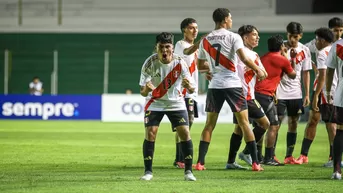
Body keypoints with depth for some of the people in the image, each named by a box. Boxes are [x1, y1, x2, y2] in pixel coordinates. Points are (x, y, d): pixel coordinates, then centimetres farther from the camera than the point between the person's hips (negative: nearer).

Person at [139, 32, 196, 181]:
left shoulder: (180, 63, -16)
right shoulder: (150, 64, -18)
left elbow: (191, 89, -12)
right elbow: (142, 92, -16)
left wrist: (189, 86, -36)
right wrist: (146, 89, -41)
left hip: (176, 103, 1)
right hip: (154, 103, -1)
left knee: (185, 133, -11)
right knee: (150, 134, -13)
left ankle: (188, 171, 0)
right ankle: (148, 171, 0)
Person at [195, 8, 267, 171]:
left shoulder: (205, 40, 9)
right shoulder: (233, 37, -6)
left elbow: (200, 65, 16)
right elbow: (244, 58, -17)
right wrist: (258, 70, -5)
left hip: (214, 86, 4)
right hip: (232, 84, -4)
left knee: (209, 124, 11)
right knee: (244, 122, 1)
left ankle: (200, 162, 5)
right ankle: (255, 163, -2)